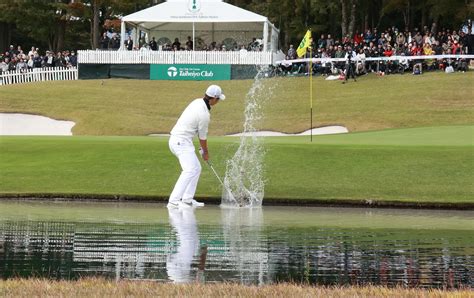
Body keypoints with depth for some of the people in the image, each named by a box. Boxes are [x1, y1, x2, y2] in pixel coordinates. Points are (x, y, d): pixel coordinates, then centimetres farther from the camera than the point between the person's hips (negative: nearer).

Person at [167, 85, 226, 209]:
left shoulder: (197, 102, 7)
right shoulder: (204, 115, -21)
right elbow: (202, 137, -7)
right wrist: (205, 152, 11)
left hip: (176, 139, 10)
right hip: (182, 142, -10)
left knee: (196, 168, 17)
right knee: (190, 170, -19)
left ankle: (187, 199, 16)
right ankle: (174, 201, -27)